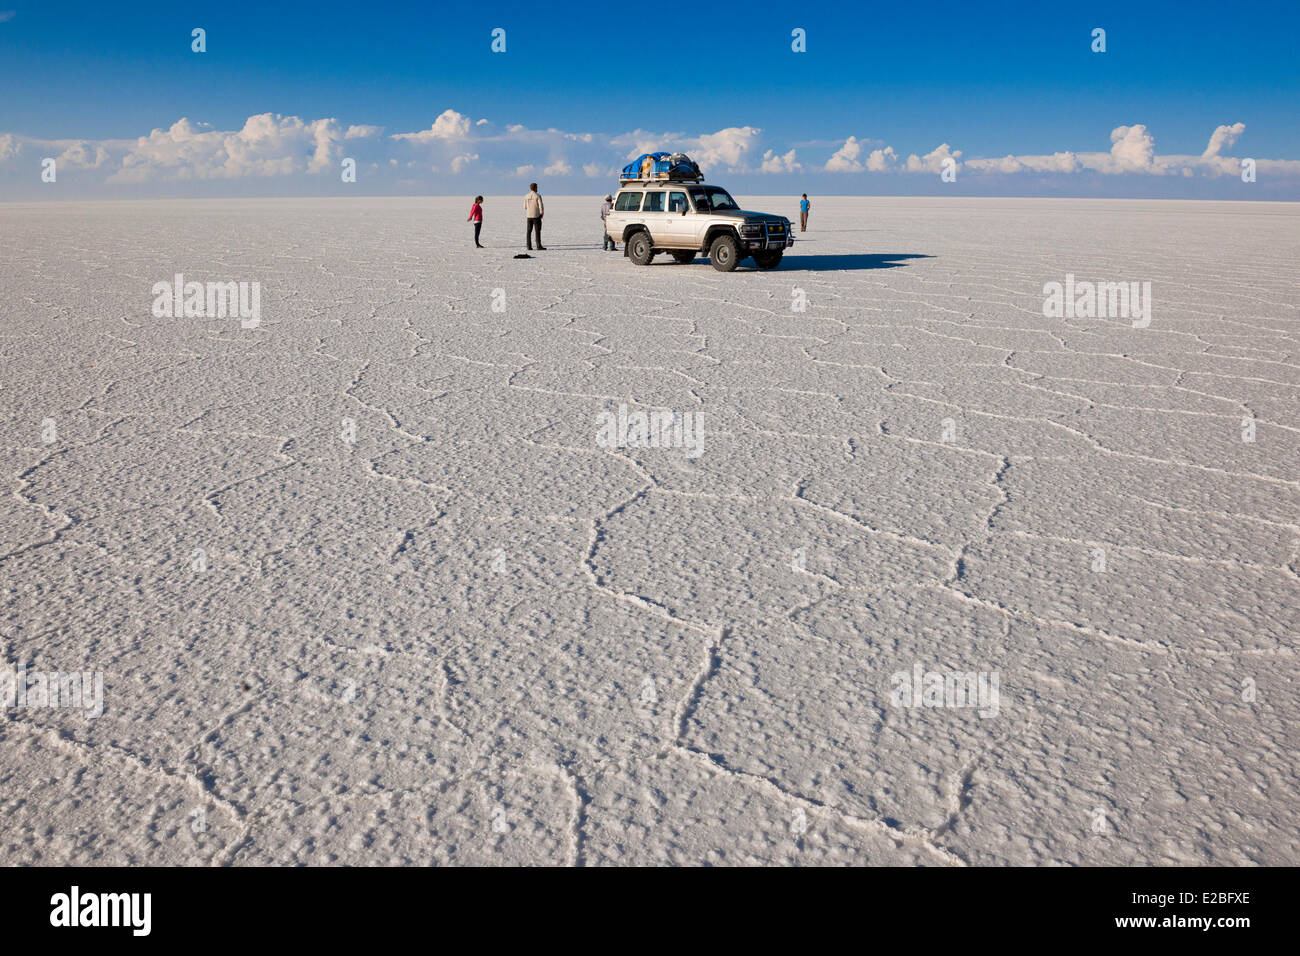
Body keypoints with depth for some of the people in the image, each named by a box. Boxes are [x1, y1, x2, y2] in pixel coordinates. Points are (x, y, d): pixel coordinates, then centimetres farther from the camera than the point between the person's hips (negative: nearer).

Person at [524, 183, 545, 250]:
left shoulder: (526, 196, 5)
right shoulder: (538, 195, -9)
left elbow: (525, 207, 9)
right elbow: (541, 206, -13)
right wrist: (542, 213, 1)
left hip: (529, 216, 5)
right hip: (536, 215, -5)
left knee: (529, 231, 6)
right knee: (537, 231, -4)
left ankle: (529, 246, 3)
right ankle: (539, 246, -7)